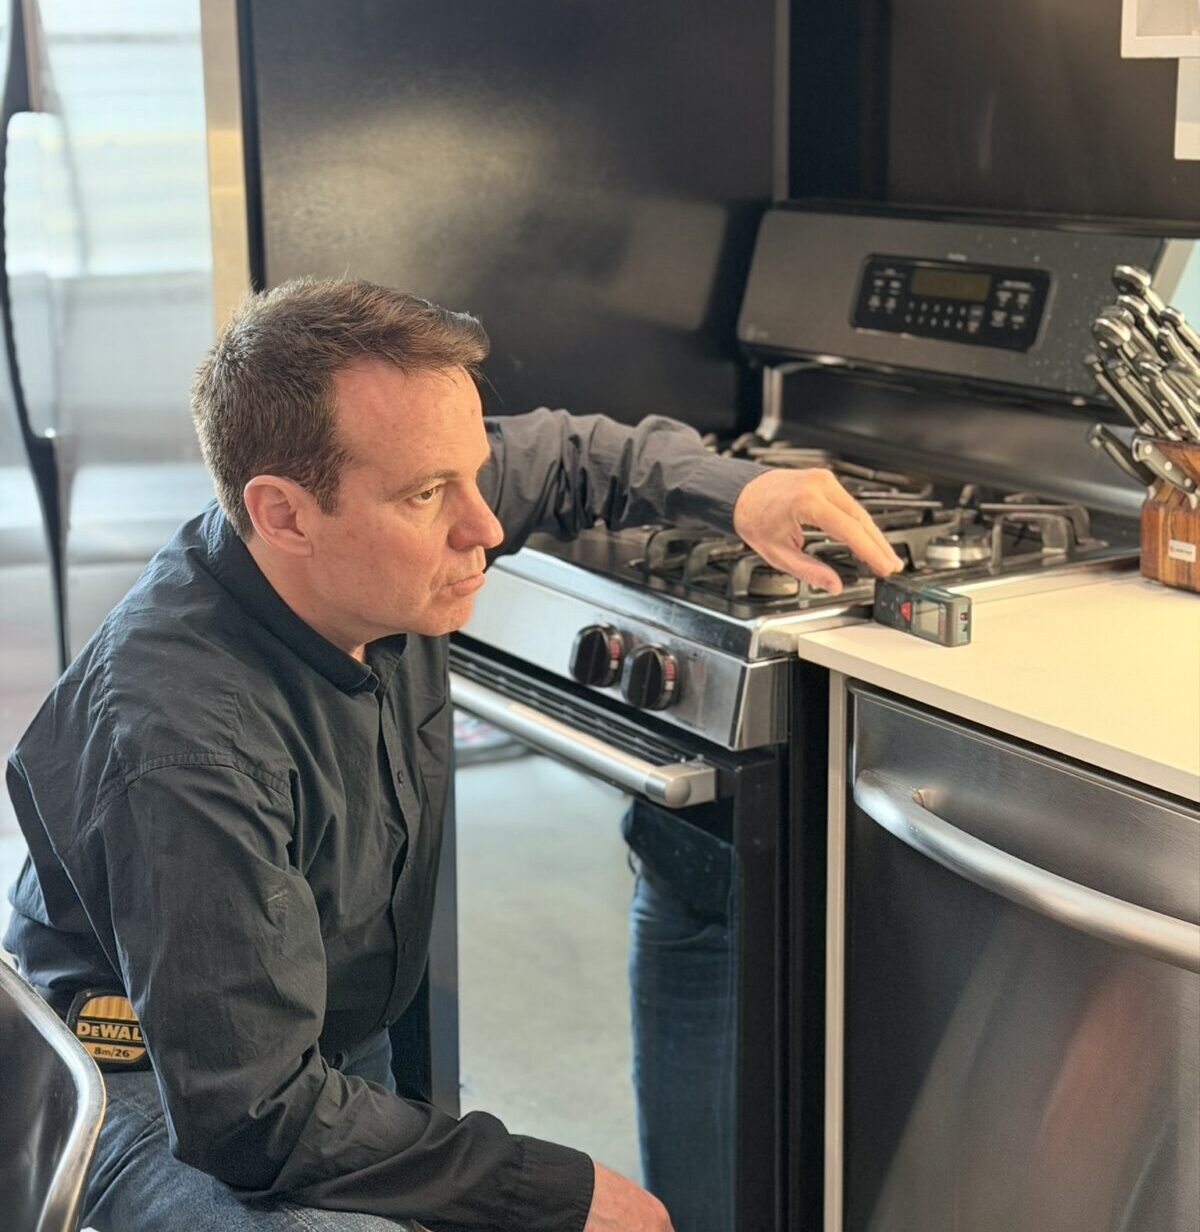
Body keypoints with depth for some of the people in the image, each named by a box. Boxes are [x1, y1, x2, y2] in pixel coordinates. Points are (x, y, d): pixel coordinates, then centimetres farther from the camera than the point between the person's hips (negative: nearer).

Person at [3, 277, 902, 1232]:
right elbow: (255, 1118, -33)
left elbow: (553, 452, 10)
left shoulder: (381, 561, -13)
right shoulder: (186, 741, -36)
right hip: (153, 1101, -8)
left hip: (348, 1046, 8)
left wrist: (733, 489, -8)